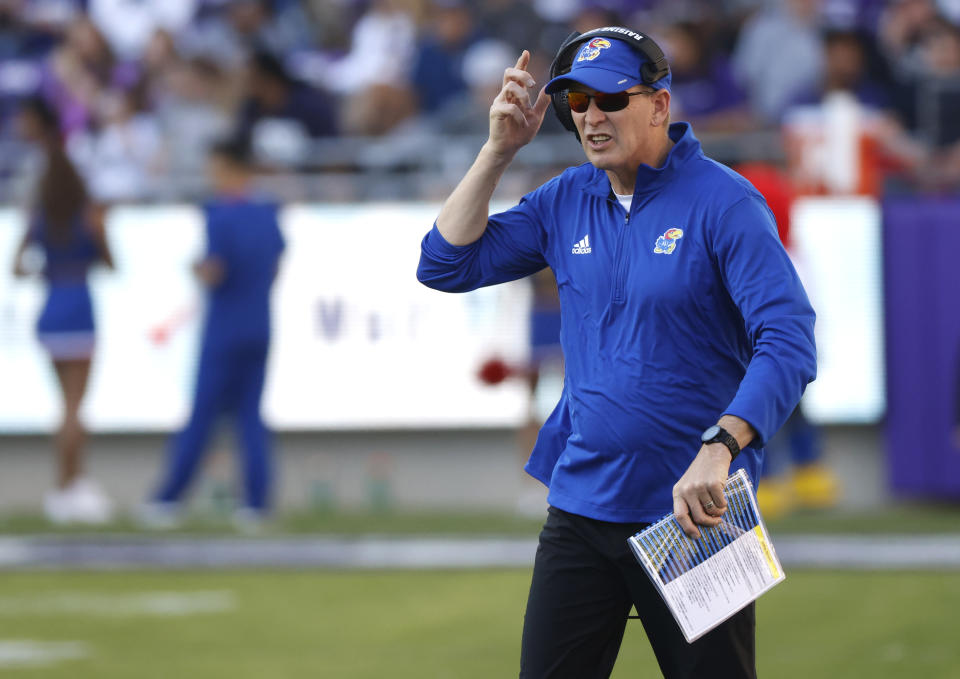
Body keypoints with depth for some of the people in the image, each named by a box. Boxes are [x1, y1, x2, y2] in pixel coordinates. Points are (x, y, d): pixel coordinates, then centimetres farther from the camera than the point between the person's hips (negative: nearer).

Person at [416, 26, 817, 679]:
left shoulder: (723, 202, -11)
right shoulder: (566, 200, 8)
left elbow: (789, 344, -20)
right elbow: (446, 264, 8)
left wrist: (717, 450, -33)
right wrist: (499, 150, -1)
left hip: (694, 509, -5)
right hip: (579, 508, 5)